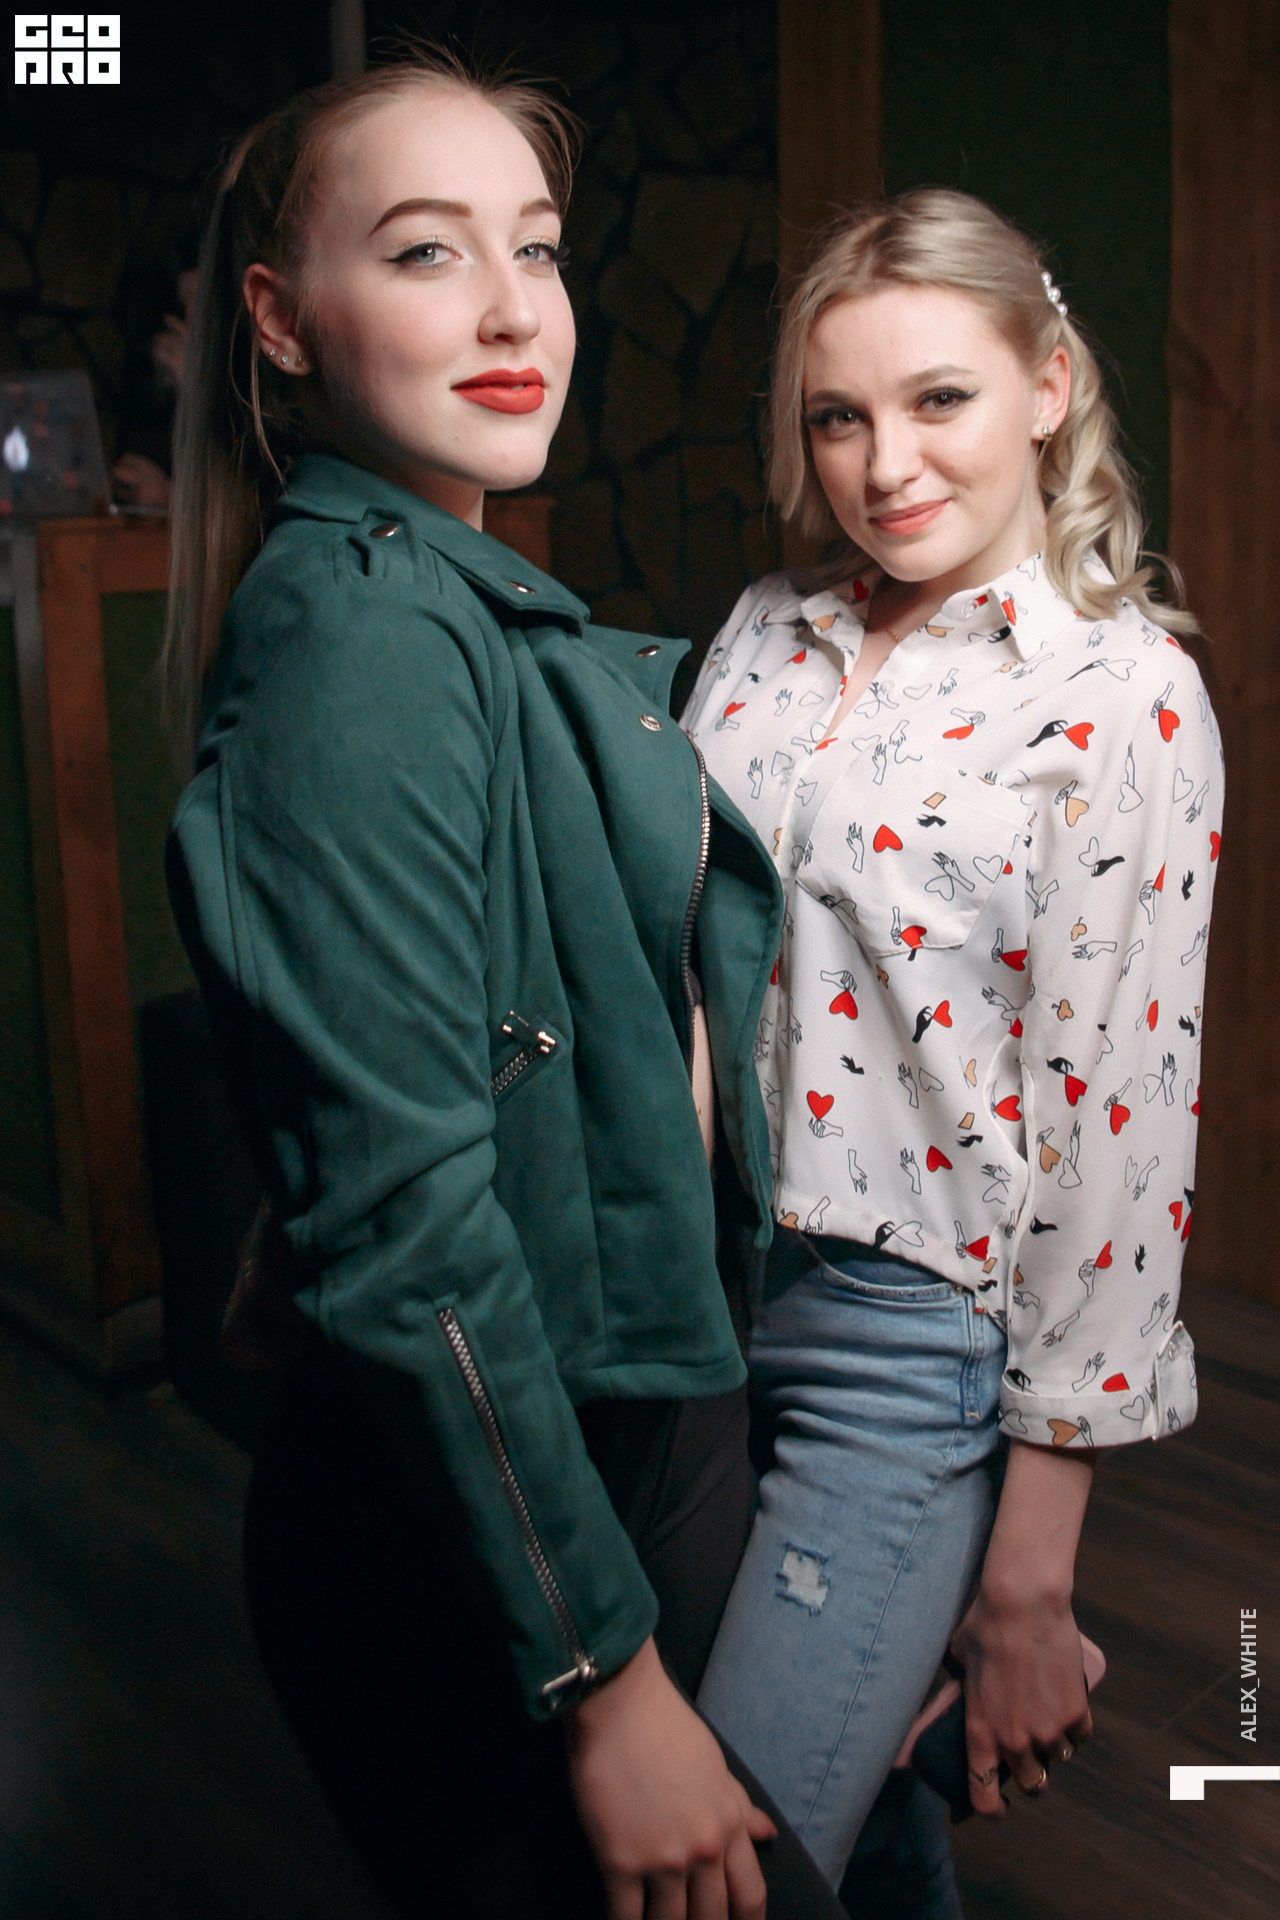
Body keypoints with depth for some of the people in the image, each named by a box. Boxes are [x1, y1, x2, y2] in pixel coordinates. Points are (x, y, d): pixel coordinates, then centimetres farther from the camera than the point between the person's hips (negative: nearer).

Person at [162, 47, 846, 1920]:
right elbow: (404, 1216, -25)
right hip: (478, 1536, -9)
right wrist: (607, 1677, -20)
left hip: (646, 1432, 9)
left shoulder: (480, 612, 6)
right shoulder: (359, 625, -21)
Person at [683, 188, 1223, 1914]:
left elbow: (1117, 1129, -13)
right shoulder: (767, 635, 4)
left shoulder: (1124, 703, -11)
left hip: (913, 1336, -5)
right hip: (695, 1289, 5)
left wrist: (1030, 1579, -12)